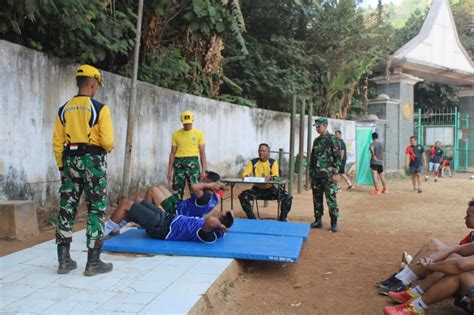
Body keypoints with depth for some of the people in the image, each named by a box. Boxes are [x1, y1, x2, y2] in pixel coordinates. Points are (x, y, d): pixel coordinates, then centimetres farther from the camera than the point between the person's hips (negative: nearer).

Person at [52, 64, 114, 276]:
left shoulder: (64, 110, 8)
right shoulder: (100, 108, -8)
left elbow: (57, 143, 8)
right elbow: (107, 141, -13)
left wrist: (62, 165, 17)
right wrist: (108, 148, 9)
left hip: (70, 161, 5)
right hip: (93, 161, -5)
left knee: (67, 209, 10)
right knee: (96, 210, 2)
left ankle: (64, 260, 15)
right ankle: (93, 262, 4)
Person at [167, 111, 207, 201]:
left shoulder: (199, 134, 3)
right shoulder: (176, 134, 7)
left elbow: (202, 153, 3)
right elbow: (172, 153, 10)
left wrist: (203, 170, -3)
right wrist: (170, 170, 6)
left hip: (193, 163, -2)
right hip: (179, 163, 2)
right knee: (177, 190, 5)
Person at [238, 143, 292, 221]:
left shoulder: (273, 162, -2)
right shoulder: (253, 162, 2)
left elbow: (276, 176, -15)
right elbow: (244, 173, -5)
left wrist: (270, 177, -39)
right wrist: (246, 176, -31)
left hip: (270, 189, -1)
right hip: (257, 189, 1)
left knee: (288, 197, -22)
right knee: (243, 196, -26)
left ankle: (282, 219, -4)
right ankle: (252, 218, -13)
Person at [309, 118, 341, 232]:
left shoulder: (332, 139, -7)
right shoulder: (316, 140, 14)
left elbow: (337, 157, -10)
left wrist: (336, 173, -15)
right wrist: (311, 172, 17)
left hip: (328, 175, -7)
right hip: (316, 175, 7)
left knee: (331, 199, -5)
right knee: (317, 198, 9)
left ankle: (334, 223, 3)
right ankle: (318, 221, 17)